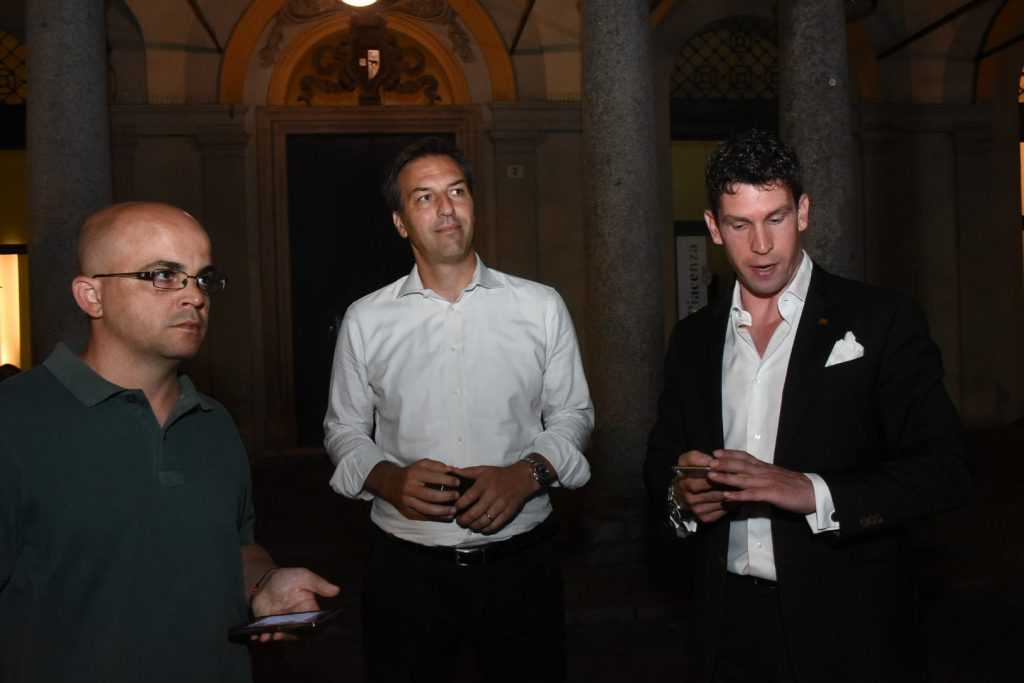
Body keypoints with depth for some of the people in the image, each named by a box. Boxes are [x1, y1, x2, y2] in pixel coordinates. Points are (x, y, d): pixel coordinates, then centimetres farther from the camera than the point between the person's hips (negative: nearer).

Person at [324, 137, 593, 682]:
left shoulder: (541, 306, 0)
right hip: (406, 569, 0)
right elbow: (344, 430, 8)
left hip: (521, 563, 0)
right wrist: (388, 479, -11)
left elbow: (572, 417, 6)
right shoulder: (365, 320, 2)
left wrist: (527, 473, -13)